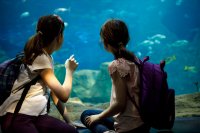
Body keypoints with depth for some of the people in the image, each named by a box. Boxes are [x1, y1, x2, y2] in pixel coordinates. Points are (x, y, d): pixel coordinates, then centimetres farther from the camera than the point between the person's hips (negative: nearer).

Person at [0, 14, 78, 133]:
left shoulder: (47, 57, 15)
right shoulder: (40, 58, -13)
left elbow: (56, 93, 16)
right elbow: (64, 96, -13)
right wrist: (70, 70, 2)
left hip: (38, 116, 7)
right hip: (17, 117, -7)